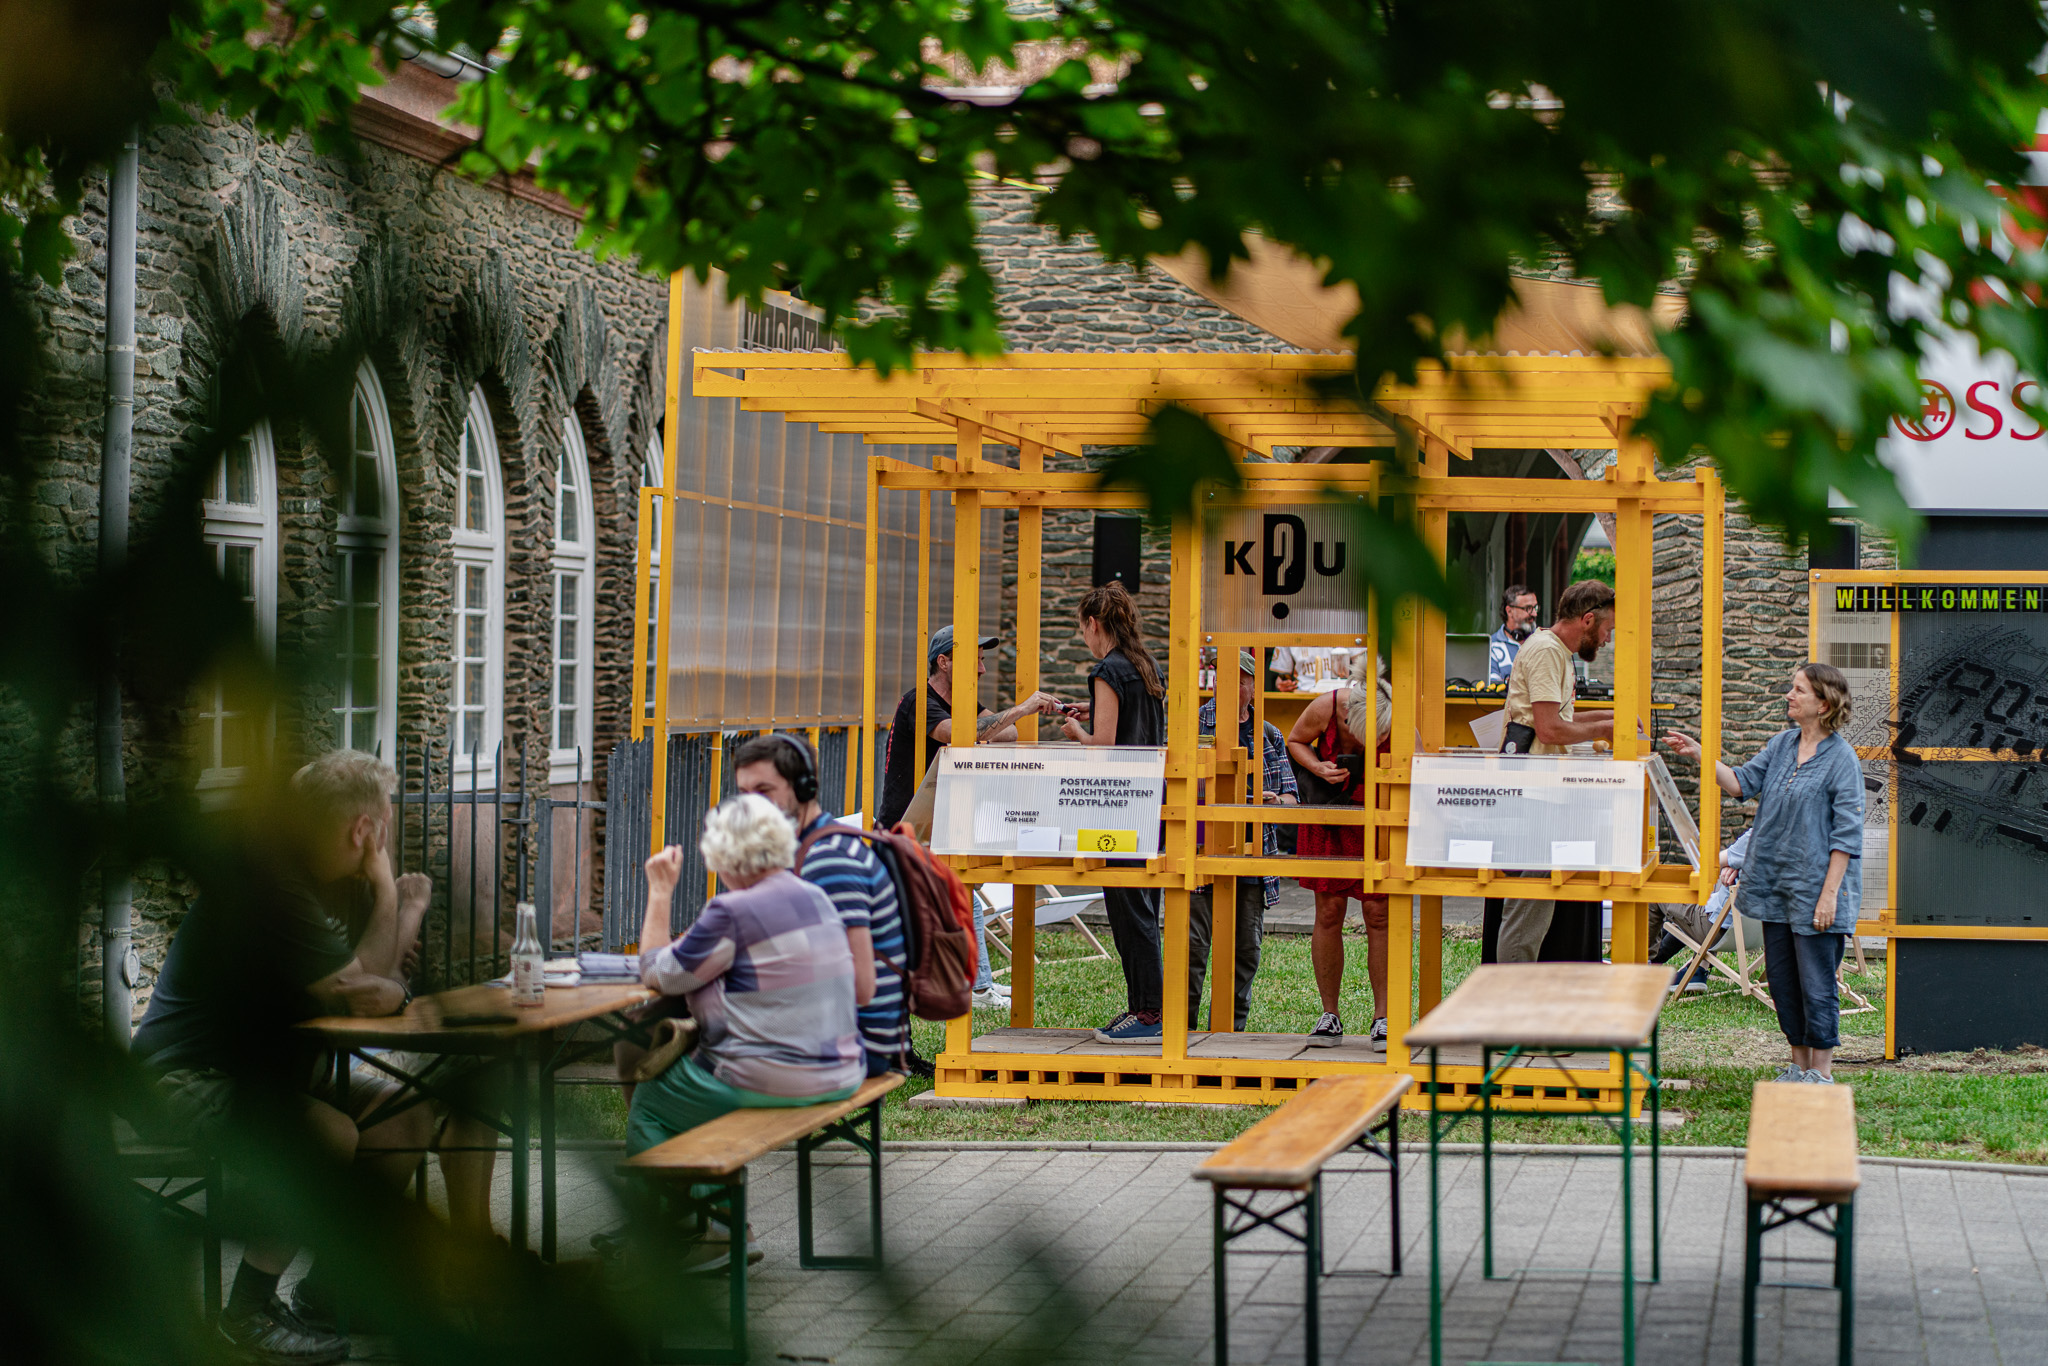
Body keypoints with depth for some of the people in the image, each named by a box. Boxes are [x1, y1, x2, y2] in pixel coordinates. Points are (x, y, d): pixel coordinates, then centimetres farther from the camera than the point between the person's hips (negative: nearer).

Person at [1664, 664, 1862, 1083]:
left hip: (1814, 888, -7)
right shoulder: (1782, 745, 10)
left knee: (1816, 983, -2)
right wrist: (1700, 755, -5)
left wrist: (1830, 893, -17)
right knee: (1781, 978, 12)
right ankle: (1799, 1064, 23)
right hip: (1776, 883, 7)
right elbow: (1743, 784, 8)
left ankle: (1821, 1071, 7)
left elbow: (1846, 833, -13)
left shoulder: (1841, 759, -11)